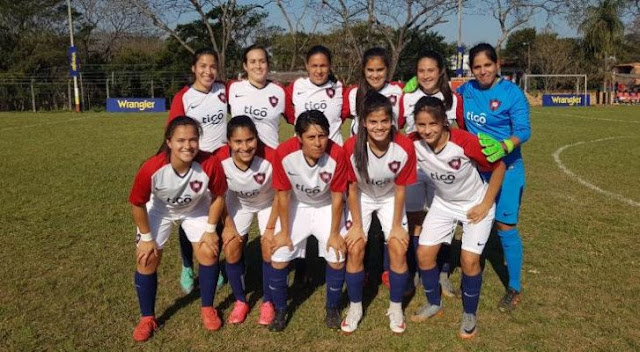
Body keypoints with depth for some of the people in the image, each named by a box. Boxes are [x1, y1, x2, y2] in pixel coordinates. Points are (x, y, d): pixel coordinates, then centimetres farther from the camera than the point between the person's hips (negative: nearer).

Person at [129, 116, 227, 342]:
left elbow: (218, 197, -16)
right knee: (147, 259, -4)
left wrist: (210, 230, -11)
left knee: (208, 253, -6)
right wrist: (147, 238, -11)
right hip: (160, 210, 0)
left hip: (197, 209, 1)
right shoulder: (151, 169, -38)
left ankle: (207, 309, 17)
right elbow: (138, 204, -19)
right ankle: (147, 318, 16)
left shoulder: (210, 165, -36)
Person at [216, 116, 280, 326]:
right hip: (238, 204, 2)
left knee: (270, 250, -9)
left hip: (268, 203, -1)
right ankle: (240, 301, 18)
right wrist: (228, 225, -6)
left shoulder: (270, 158, -38)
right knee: (231, 250, -5)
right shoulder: (220, 160, -33)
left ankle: (267, 303, 13)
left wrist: (270, 227, -12)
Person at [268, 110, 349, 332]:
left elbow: (337, 197, -17)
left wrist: (334, 234, -10)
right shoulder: (284, 153, -31)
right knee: (278, 260, -5)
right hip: (297, 206, 0)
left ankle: (332, 309, 19)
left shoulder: (337, 155, -31)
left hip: (326, 207, 0)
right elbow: (283, 195, -16)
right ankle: (280, 311, 21)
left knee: (337, 259, -8)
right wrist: (285, 232, -7)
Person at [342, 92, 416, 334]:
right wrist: (357, 225, -11)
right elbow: (353, 188, -15)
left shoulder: (405, 147, -27)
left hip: (390, 198, 1)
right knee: (355, 249, -11)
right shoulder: (352, 147, -29)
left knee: (399, 249, -9)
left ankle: (396, 307, 13)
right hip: (362, 198, 0)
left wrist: (397, 225, -8)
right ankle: (355, 307, 11)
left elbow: (400, 188, -13)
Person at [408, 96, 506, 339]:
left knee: (469, 260, -12)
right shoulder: (414, 144, -22)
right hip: (443, 204, 4)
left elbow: (499, 167, -16)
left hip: (475, 205, -4)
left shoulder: (466, 142, -32)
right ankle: (434, 304, 25)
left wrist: (486, 205, -15)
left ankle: (469, 315, 13)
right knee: (424, 254, -2)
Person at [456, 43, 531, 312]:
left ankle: (514, 288, 13)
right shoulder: (466, 90, 2)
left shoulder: (512, 93, -12)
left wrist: (504, 147, -36)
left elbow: (523, 130, -16)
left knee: (506, 226, -2)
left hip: (505, 168, -5)